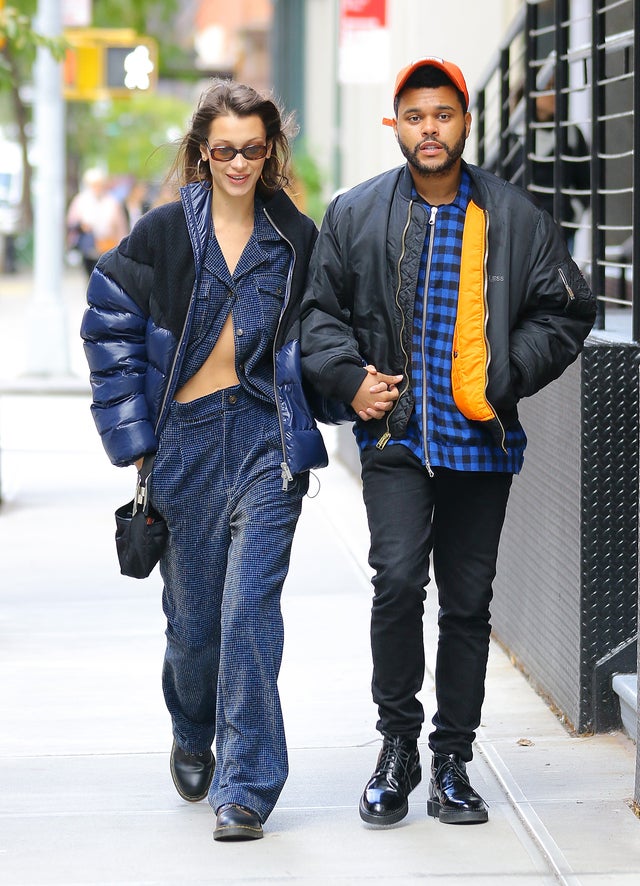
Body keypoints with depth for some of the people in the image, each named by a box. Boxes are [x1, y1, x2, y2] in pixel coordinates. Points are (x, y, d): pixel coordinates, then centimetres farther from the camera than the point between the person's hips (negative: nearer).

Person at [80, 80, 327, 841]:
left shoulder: (297, 238, 5)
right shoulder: (164, 233, 1)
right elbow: (111, 328, 4)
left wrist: (300, 425, 5)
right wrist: (134, 437, -1)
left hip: (266, 440, -1)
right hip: (187, 439, 1)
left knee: (250, 612, -10)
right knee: (193, 614, 10)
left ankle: (245, 787, -6)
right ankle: (193, 739, 39)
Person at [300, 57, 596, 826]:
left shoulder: (514, 217, 3)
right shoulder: (356, 214, 4)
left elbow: (565, 311, 8)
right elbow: (320, 311, 12)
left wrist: (507, 376, -4)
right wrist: (350, 378, -4)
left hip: (481, 439, 1)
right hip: (396, 432, -1)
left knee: (468, 601, 7)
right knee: (398, 579, -17)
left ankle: (452, 762, 20)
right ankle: (398, 745, 2)